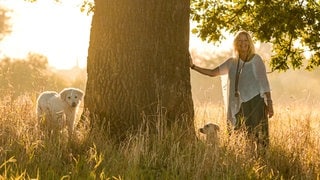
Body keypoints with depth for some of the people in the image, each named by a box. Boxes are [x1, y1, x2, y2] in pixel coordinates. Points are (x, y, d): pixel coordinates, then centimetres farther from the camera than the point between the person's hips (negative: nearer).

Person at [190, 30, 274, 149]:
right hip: (240, 105, 5)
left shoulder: (256, 59, 3)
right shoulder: (232, 62, 16)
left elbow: (264, 82, 0)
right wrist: (193, 66, 8)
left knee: (257, 134, -12)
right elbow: (212, 73, 16)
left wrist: (269, 103, -7)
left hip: (255, 102, -5)